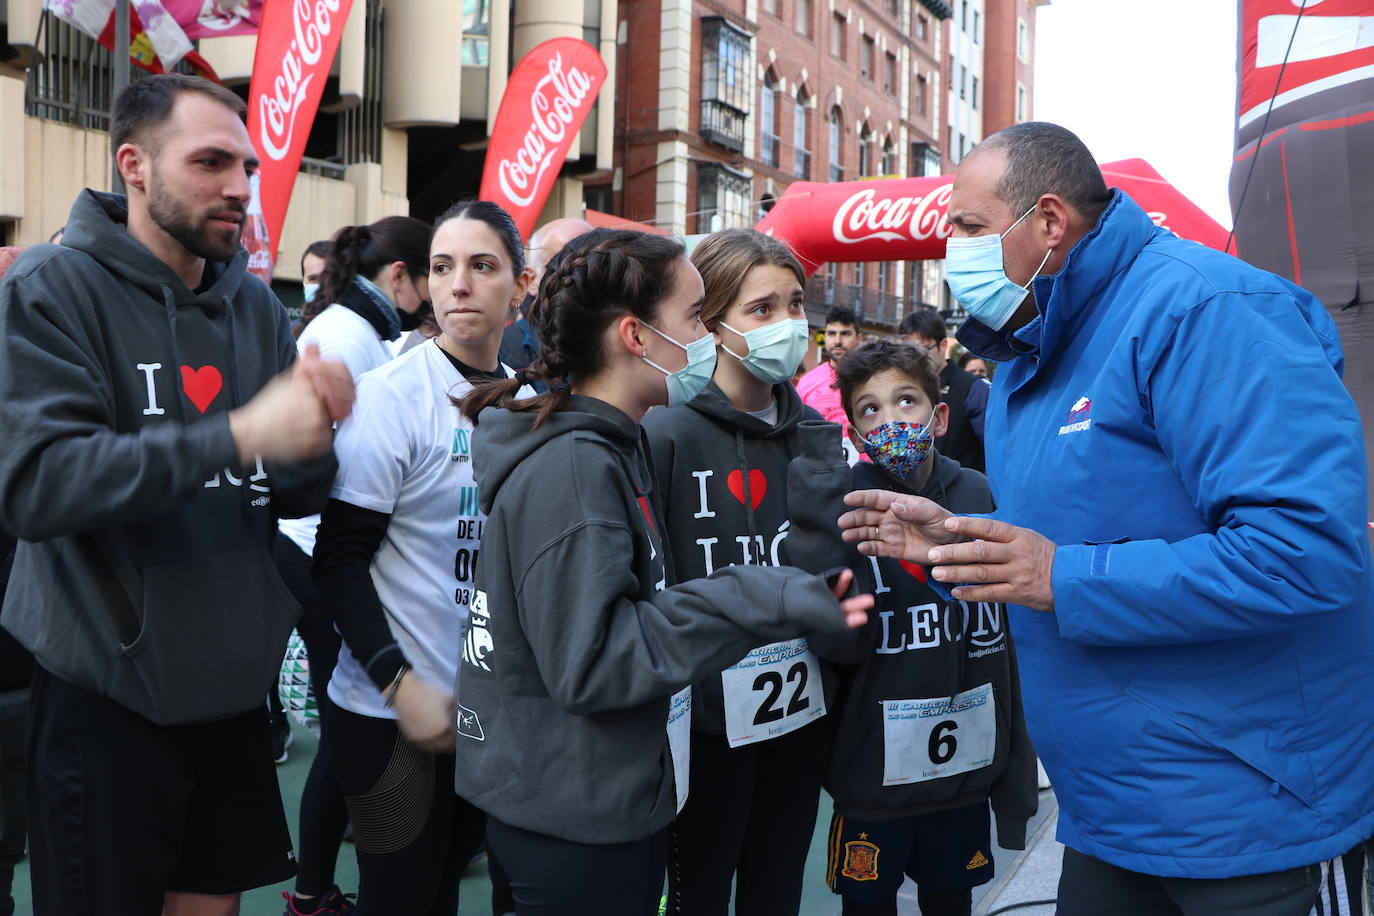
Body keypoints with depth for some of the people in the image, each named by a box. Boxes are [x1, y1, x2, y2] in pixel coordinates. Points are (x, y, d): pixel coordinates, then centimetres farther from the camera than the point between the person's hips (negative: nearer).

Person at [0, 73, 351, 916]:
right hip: (107, 689, -5)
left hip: (233, 681, 5)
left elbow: (295, 498, 7)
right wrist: (240, 432, -30)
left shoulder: (254, 302, 5)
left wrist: (312, 441, -17)